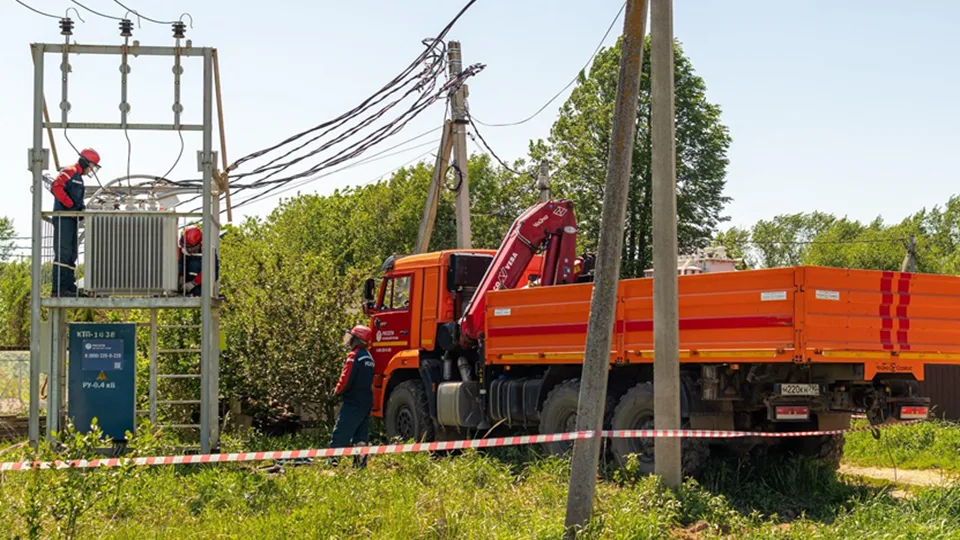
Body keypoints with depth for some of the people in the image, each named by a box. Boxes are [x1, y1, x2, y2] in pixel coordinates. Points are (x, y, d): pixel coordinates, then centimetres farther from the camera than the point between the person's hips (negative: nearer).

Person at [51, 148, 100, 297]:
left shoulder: (79, 178, 25)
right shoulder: (69, 172, -5)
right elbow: (56, 187, -20)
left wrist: (82, 209, 4)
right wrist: (71, 205, -19)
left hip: (72, 219, 10)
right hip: (63, 217, -10)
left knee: (72, 255, 10)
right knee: (63, 252, -14)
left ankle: (69, 287, 12)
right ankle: (58, 289, -17)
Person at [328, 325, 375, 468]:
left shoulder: (354, 355, -15)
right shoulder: (368, 357, 14)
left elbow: (346, 380, -20)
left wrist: (337, 390, -1)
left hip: (353, 403, -9)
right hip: (367, 401, 9)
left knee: (340, 435, -7)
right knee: (361, 436, 10)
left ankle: (332, 461, -11)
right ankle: (360, 462, 4)